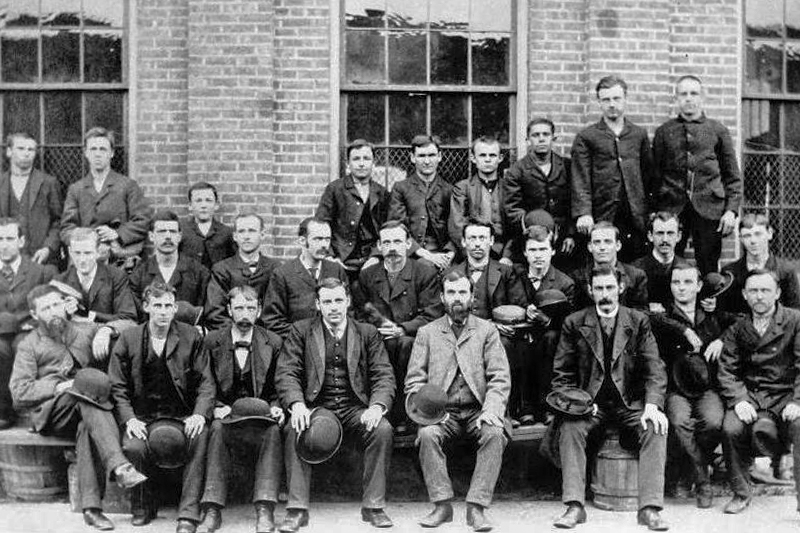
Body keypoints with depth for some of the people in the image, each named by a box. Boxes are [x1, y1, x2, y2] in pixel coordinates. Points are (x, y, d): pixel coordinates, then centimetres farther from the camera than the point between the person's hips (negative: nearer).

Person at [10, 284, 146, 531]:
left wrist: (105, 331, 0)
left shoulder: (83, 330, 23)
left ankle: (91, 506, -38)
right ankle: (119, 466, -45)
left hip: (84, 408, 3)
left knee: (87, 428, -35)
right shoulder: (29, 346, 13)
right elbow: (19, 392, 1)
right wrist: (60, 386, -12)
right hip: (49, 413, -3)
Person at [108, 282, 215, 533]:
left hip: (182, 415, 0)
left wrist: (200, 414, -15)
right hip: (142, 416, 1)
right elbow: (118, 387, 4)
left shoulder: (191, 337, 5)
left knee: (200, 437, -32)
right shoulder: (128, 339, 5)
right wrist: (129, 419, -12)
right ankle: (143, 506, 0)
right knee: (133, 447, -30)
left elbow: (205, 381, 3)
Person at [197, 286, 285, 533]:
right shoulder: (213, 341, 6)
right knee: (217, 428, -32)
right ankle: (213, 510, -31)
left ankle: (264, 510, -34)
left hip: (261, 418, 0)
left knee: (273, 431, -32)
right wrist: (217, 408, -10)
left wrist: (276, 408, -9)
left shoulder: (273, 342, 7)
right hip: (226, 415, 0)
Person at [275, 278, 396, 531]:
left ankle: (373, 506, -16)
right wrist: (297, 405, -23)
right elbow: (286, 373, -2)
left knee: (383, 429, -28)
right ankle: (297, 510, -22)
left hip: (356, 409, 1)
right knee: (293, 430, -31)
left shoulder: (367, 333, 10)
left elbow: (384, 375, 3)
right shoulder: (300, 331, 8)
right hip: (316, 406, -1)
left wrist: (377, 406, -18)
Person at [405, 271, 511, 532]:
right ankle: (442, 505, -19)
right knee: (427, 434, -30)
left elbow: (500, 378, 3)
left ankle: (476, 507, -24)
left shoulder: (487, 330, 11)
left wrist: (491, 410, -15)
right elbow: (414, 381, 6)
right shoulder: (427, 333, 13)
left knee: (495, 433, -31)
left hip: (478, 411, 0)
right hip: (442, 413, 0)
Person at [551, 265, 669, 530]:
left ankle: (650, 508, -26)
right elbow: (562, 374, 6)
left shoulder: (638, 321, 4)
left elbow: (654, 368, -2)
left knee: (656, 429, -27)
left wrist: (653, 404, -18)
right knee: (570, 427, -29)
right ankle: (574, 506, -28)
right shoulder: (574, 323, 4)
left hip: (630, 402, 0)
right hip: (590, 401, 0)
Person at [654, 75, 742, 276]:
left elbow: (732, 176, 8)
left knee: (709, 270, 2)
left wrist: (731, 210, -3)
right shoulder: (664, 131, 11)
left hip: (709, 209, 0)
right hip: (671, 209, 0)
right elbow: (655, 174, 10)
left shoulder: (718, 131, 9)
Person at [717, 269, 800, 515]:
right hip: (750, 395, 2)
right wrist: (738, 400, -14)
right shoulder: (737, 329, 11)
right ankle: (741, 492, -1)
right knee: (731, 428, -25)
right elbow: (727, 371, 4)